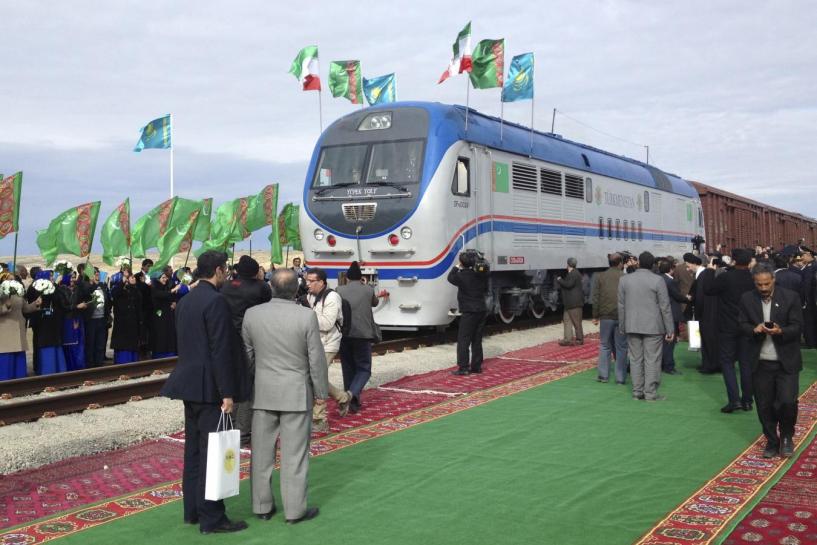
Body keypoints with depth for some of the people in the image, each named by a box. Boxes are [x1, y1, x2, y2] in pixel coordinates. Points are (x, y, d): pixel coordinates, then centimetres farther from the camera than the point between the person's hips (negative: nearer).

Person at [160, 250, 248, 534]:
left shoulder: (186, 300, 12)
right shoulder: (216, 301, -16)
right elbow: (221, 351, -19)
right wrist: (227, 393, -17)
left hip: (190, 384, 9)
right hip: (210, 387, -9)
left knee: (194, 450, 15)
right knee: (212, 452, -4)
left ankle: (192, 510, 23)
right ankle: (211, 518, 2)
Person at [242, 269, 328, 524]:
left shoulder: (252, 314, -4)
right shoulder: (306, 316, -14)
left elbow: (246, 354, 5)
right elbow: (316, 359, -9)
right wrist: (321, 391, 4)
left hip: (263, 391, 3)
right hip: (296, 393, -3)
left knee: (262, 452, 12)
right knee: (295, 453, 4)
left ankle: (262, 506, 21)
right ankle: (295, 510, 11)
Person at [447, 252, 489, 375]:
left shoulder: (462, 275, -14)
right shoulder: (481, 275, 5)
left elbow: (450, 278, 7)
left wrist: (456, 267, 13)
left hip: (469, 312, -7)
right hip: (481, 311, 7)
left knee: (463, 340, -2)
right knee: (477, 340, 12)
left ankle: (463, 368, -6)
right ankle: (476, 366, 15)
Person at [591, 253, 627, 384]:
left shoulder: (600, 277, 0)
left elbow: (596, 297, 0)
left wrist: (595, 316, 6)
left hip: (606, 316, 1)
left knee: (605, 345, 11)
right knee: (621, 347, 6)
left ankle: (603, 375, 10)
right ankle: (620, 377, 8)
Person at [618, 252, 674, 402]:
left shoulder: (624, 279, 2)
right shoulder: (657, 280, -9)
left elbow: (621, 305, 7)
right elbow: (665, 307, -7)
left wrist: (623, 326, 15)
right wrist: (669, 329, 0)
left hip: (632, 326, 4)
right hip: (653, 327, -3)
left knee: (635, 359, 9)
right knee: (652, 360, 1)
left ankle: (637, 391, 13)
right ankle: (650, 392, 2)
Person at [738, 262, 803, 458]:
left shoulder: (790, 297, -4)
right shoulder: (747, 299, 2)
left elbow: (797, 327, -6)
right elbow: (743, 325, 4)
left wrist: (780, 331, -26)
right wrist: (754, 329, -17)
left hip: (786, 361, -2)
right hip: (760, 363, 2)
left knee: (788, 401, -10)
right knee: (764, 406, 7)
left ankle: (786, 436, 17)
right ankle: (772, 441, 26)